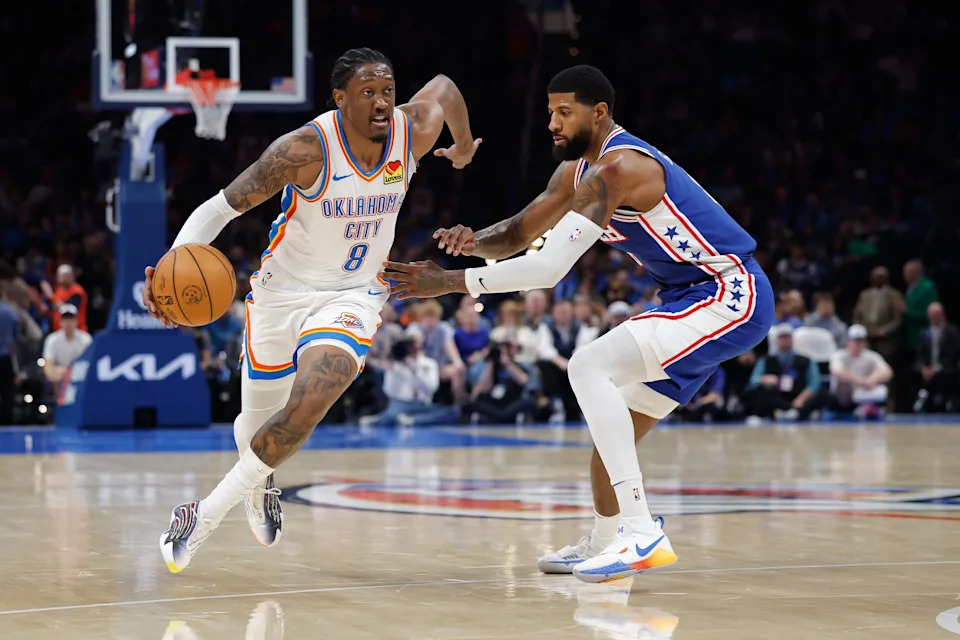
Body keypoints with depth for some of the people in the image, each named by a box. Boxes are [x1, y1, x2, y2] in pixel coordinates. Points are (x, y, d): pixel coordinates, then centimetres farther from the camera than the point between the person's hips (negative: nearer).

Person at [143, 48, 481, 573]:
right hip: (284, 291, -1)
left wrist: (465, 147, 30)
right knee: (257, 425, 13)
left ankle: (208, 514, -11)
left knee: (310, 402, -26)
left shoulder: (413, 132, -13)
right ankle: (259, 479, 54)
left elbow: (442, 85, 11)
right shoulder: (306, 148, -25)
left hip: (353, 295, 1)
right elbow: (221, 206, -22)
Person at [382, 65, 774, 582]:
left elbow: (549, 267, -26)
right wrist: (473, 241, -7)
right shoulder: (577, 171, 10)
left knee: (590, 366, -24)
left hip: (730, 296, -10)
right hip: (696, 300, 10)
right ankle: (602, 543, 40)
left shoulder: (618, 168, -22)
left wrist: (450, 282, -23)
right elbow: (517, 235, 17)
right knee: (614, 430, 18)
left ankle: (643, 533, -28)